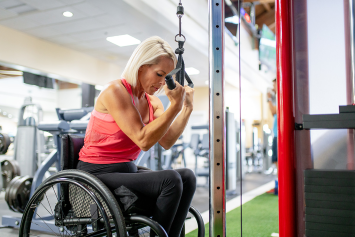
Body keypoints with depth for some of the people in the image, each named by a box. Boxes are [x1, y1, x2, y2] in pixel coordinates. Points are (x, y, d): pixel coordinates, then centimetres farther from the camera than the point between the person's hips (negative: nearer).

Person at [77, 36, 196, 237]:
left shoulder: (153, 103, 8)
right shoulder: (116, 91, -14)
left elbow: (166, 142, -8)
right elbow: (144, 140, -22)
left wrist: (187, 108, -10)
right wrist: (175, 106, -24)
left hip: (127, 171, 7)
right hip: (99, 175, -7)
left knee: (187, 177, -13)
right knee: (170, 180, -24)